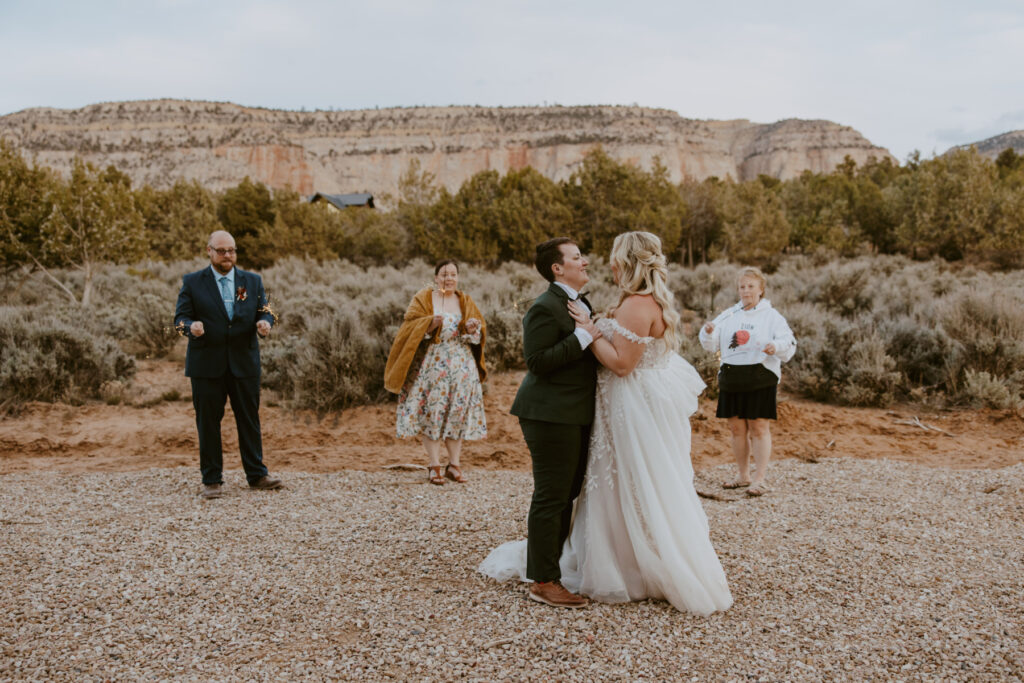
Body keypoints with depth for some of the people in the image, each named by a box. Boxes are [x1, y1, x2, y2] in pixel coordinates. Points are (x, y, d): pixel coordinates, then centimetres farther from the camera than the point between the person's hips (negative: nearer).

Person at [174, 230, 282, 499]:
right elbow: (180, 317, -1)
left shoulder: (252, 281, 10)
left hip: (244, 363, 2)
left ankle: (256, 475, 16)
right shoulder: (192, 282, 4)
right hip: (206, 364, -2)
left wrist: (265, 322, -18)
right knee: (208, 421, 3)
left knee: (249, 419, 7)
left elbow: (265, 311, 6)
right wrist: (191, 326, -24)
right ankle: (211, 480, 12)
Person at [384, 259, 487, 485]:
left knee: (458, 413, 3)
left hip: (461, 366, 3)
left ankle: (454, 464, 9)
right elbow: (410, 326, -5)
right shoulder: (423, 298, 4)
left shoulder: (466, 301, 12)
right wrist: (430, 324, -23)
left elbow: (480, 330, 8)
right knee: (432, 411, -5)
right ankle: (434, 466, 0)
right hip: (432, 364, -3)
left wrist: (473, 327, -14)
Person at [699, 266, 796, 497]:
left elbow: (789, 343, -5)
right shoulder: (728, 315, 14)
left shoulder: (772, 316, 4)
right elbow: (712, 344, 11)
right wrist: (708, 333, -11)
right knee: (736, 428, 9)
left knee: (759, 427, -3)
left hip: (760, 378, -4)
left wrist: (776, 347, -26)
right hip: (731, 378, 4)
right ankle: (742, 475, 21)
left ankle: (760, 479, 2)